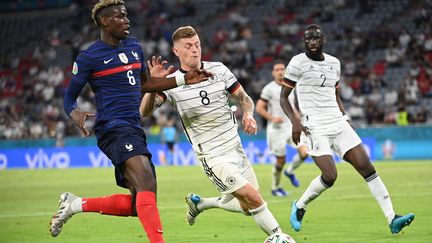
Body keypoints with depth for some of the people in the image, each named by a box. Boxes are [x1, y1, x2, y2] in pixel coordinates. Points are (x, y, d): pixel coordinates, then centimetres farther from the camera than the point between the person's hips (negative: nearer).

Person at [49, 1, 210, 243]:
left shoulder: (135, 47, 16)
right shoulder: (88, 58, -4)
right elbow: (70, 98, 1)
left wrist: (184, 79, 20)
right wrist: (76, 114, -23)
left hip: (134, 130, 8)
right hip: (114, 129, -8)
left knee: (137, 205, 8)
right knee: (146, 185, -28)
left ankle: (75, 204, 19)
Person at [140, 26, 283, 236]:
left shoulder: (219, 69, 2)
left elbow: (243, 98, 10)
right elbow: (145, 111, -21)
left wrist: (248, 114, -13)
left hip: (235, 148, 6)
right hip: (213, 158, -6)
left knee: (247, 207, 11)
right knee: (254, 200, -17)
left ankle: (199, 203, 31)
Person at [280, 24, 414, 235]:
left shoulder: (334, 63, 14)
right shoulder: (298, 63, -3)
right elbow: (283, 98, 0)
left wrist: (345, 118, 12)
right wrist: (295, 121, -14)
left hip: (338, 123, 5)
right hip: (315, 128, -5)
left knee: (366, 167, -5)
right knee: (329, 176, -18)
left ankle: (392, 219, -5)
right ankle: (299, 207, 10)